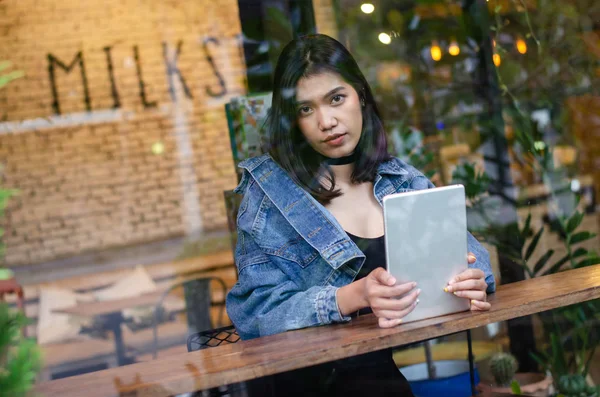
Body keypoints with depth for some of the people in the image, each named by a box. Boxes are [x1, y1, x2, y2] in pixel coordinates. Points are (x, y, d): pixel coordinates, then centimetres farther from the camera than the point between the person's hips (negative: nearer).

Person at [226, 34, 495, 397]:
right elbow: (256, 312, -12)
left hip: (402, 364, 4)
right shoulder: (270, 188, -5)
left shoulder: (404, 181, 7)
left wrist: (473, 280, -19)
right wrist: (355, 296, -28)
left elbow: (467, 253, 6)